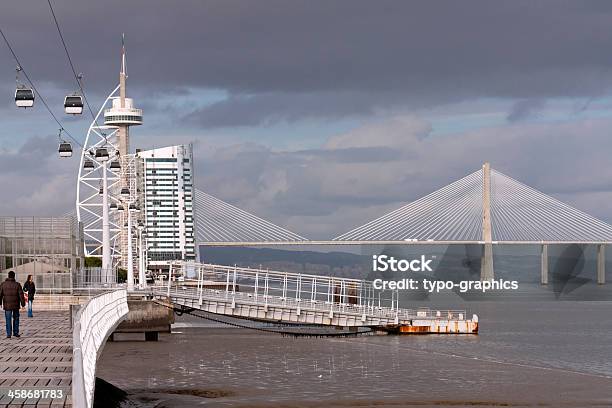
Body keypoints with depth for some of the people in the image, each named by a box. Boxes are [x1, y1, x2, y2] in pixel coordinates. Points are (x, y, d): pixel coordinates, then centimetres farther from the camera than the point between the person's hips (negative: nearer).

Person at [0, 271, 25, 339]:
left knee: (8, 320, 3)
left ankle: (9, 334, -1)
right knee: (16, 319, 15)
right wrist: (23, 304, 2)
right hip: (16, 305, 0)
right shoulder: (17, 284, -5)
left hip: (7, 305, 0)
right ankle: (15, 333, 17)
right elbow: (21, 295, -5)